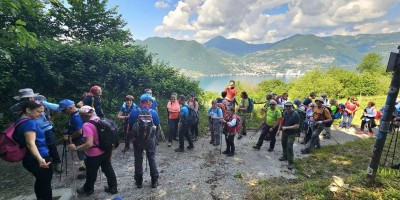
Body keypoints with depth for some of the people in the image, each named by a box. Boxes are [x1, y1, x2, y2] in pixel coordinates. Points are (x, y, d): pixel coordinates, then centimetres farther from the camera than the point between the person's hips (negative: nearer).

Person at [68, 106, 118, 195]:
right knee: (108, 169, 20)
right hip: (106, 151, 7)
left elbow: (89, 144, -32)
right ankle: (113, 187, 34)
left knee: (91, 172, 19)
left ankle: (88, 189, 43)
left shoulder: (87, 125, -24)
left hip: (95, 154, -7)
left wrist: (75, 148, -20)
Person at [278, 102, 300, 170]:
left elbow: (297, 126, -22)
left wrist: (287, 127, -24)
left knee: (289, 147, -11)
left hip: (291, 134, -6)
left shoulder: (296, 115, -20)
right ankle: (285, 156, 44)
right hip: (284, 132, 7)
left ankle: (290, 163, 2)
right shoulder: (284, 113, -1)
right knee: (284, 145, 21)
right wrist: (280, 127, 4)